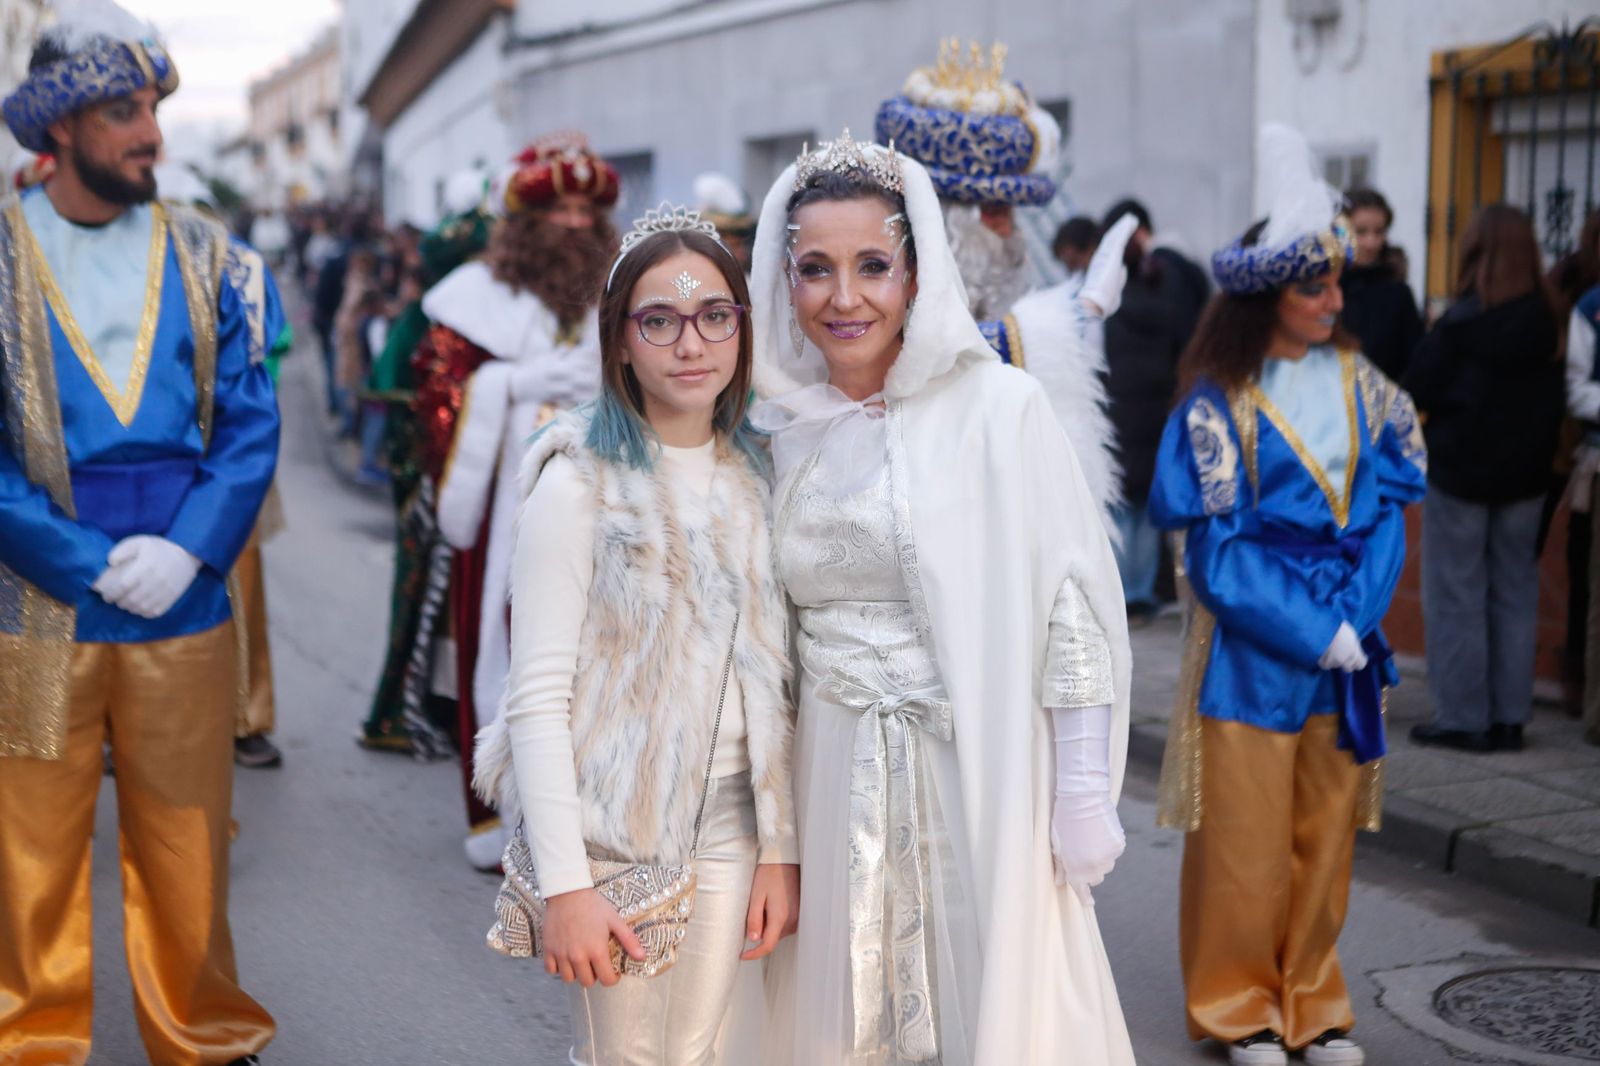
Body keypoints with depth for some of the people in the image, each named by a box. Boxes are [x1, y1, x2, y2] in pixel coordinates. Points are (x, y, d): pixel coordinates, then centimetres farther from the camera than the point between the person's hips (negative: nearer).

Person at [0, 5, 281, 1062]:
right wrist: (94, 564, -11)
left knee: (187, 849, 11)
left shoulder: (202, 252, 4)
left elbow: (253, 423, 3)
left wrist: (186, 552, -10)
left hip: (185, 606, 2)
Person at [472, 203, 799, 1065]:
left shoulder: (754, 475, 4)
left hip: (727, 824, 5)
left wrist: (781, 848, 4)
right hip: (609, 826, -4)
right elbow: (537, 696, -14)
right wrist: (564, 886, -18)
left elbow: (771, 678, 7)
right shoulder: (579, 483, -12)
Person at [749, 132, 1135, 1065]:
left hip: (980, 768, -4)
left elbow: (1072, 605, -8)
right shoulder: (779, 428, 5)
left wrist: (1084, 799, -10)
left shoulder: (1000, 407, -8)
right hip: (836, 777, 4)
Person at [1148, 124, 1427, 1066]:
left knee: (1327, 831, 11)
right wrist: (1314, 635, -15)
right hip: (1252, 648, -4)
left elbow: (1390, 506, 3)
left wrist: (1355, 618, -11)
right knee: (1246, 837, 4)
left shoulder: (1359, 383, 4)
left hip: (1348, 641, 4)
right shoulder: (1220, 402, -9)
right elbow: (1220, 550, -11)